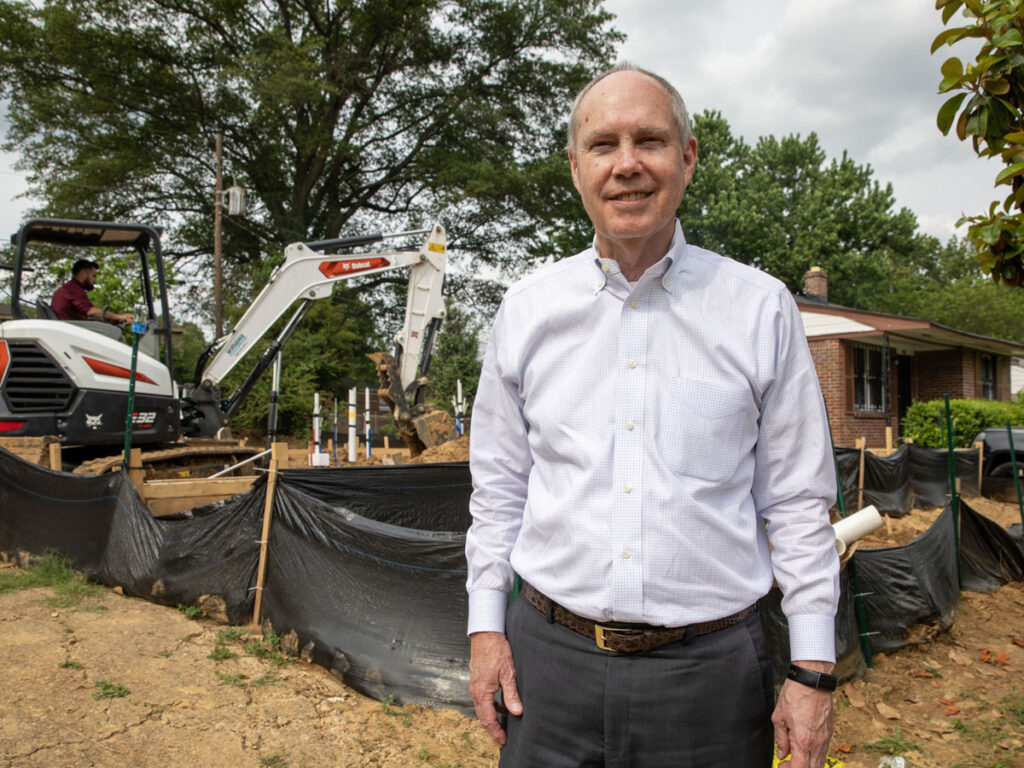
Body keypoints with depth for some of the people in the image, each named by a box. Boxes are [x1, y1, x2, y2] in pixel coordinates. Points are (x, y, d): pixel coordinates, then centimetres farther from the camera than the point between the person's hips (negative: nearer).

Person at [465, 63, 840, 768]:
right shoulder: (528, 307, 1)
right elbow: (499, 485, 7)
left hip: (709, 670, 0)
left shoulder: (761, 308, -3)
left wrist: (813, 669, 0)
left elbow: (798, 502, 0)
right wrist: (486, 625, 5)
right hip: (548, 657, 2)